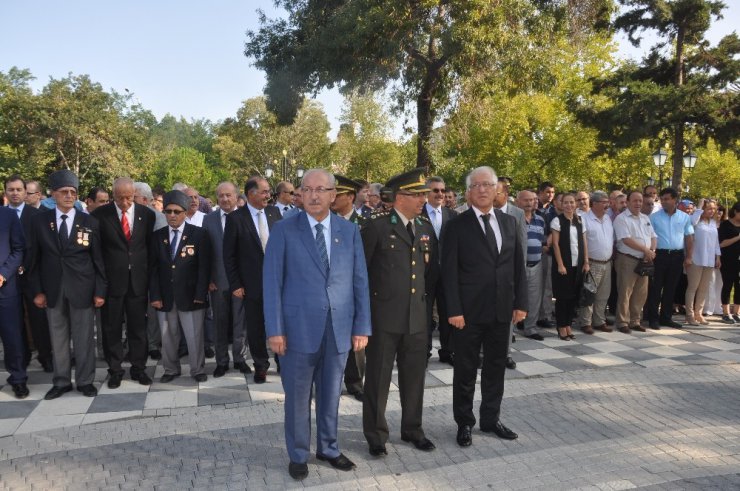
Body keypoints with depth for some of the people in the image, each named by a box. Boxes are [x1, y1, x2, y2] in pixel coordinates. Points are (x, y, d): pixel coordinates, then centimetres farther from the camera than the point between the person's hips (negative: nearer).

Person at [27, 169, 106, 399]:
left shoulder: (90, 222, -1)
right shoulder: (39, 220, 2)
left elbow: (98, 259, 0)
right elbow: (35, 258, 5)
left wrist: (100, 291, -4)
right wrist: (37, 290, 0)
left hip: (82, 289, -1)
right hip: (53, 290, 2)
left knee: (84, 338, 6)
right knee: (58, 337, 12)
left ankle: (85, 381, 20)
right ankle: (61, 381, 25)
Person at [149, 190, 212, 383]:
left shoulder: (199, 234, -2)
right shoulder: (157, 236, 7)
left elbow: (204, 267, -6)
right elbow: (153, 268, 5)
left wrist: (200, 295, -12)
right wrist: (155, 295, -3)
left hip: (190, 296, -3)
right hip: (165, 296, 3)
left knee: (194, 337, 5)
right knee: (168, 337, 12)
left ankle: (198, 370, 21)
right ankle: (171, 370, 28)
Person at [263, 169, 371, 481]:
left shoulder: (350, 231, 5)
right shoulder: (283, 230, -3)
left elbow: (360, 282, 5)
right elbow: (272, 282, -5)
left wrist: (362, 327, 2)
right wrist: (275, 329, -9)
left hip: (339, 329, 2)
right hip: (298, 328, -2)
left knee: (331, 394, 16)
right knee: (298, 397, 11)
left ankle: (328, 448, 36)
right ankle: (298, 455, 30)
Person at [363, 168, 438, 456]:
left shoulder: (426, 228, 9)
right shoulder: (377, 226, -9)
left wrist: (425, 295, 13)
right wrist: (368, 301, -3)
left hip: (418, 316, 5)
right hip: (384, 315, -5)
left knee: (415, 376, 15)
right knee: (378, 377, 7)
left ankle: (412, 429, 33)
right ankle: (376, 435, 23)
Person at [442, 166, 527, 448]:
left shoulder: (509, 222, 8)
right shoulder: (457, 225, -6)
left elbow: (518, 265, 10)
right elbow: (449, 271, -9)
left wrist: (520, 302, 4)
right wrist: (454, 310, -14)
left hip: (502, 310, 4)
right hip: (469, 311, -4)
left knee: (496, 367, 15)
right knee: (465, 370, 8)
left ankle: (491, 419, 31)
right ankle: (464, 423, 23)